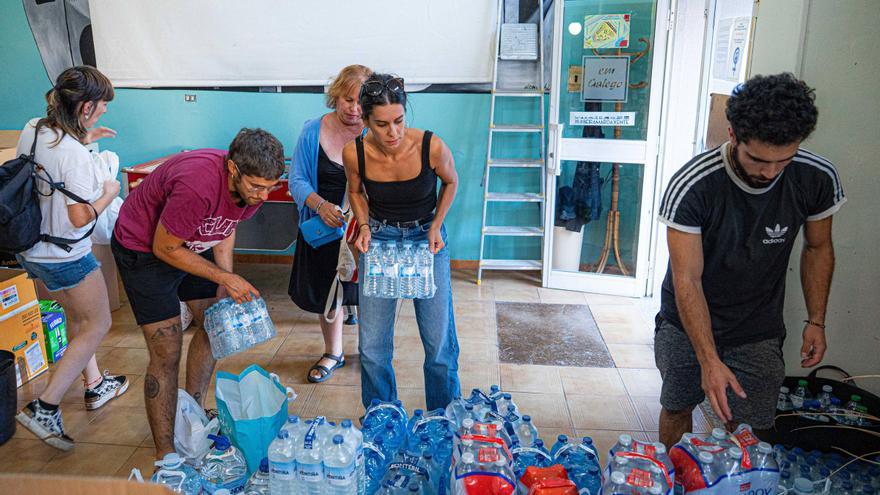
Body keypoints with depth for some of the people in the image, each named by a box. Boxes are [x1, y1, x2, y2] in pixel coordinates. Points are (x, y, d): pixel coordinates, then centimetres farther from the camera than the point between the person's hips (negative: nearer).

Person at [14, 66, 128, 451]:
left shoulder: (31, 130, -2)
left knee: (78, 317, 26)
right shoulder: (75, 155, -27)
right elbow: (80, 218, -26)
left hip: (30, 250, 9)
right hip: (63, 257, -9)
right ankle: (45, 408, 5)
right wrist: (108, 194, -8)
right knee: (98, 324, 8)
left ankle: (95, 385, 42)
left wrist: (82, 139, 13)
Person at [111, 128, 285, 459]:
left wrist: (226, 284, -7)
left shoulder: (256, 184, -17)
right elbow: (165, 248, -26)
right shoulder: (197, 186, -40)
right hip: (144, 248, -7)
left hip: (192, 243, 8)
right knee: (167, 354, -8)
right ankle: (165, 456, 5)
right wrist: (224, 278, -26)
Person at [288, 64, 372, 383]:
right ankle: (333, 353, 39)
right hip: (323, 227, 3)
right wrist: (321, 205, -22)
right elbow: (297, 180, -4)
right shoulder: (314, 131, -6)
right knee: (326, 291, 16)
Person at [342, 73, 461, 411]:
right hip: (378, 238, 1)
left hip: (427, 237, -1)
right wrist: (364, 226, -11)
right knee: (372, 346, 2)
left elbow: (450, 182, -1)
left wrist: (436, 226, -10)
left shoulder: (432, 147, -24)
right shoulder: (354, 153, -18)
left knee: (439, 341, 0)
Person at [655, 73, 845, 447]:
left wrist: (816, 321, 1)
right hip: (686, 325, -1)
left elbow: (818, 248, 4)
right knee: (677, 409, 15)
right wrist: (709, 360, -29)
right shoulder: (690, 187, -27)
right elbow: (687, 280, -25)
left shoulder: (818, 179, -15)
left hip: (758, 335, 2)